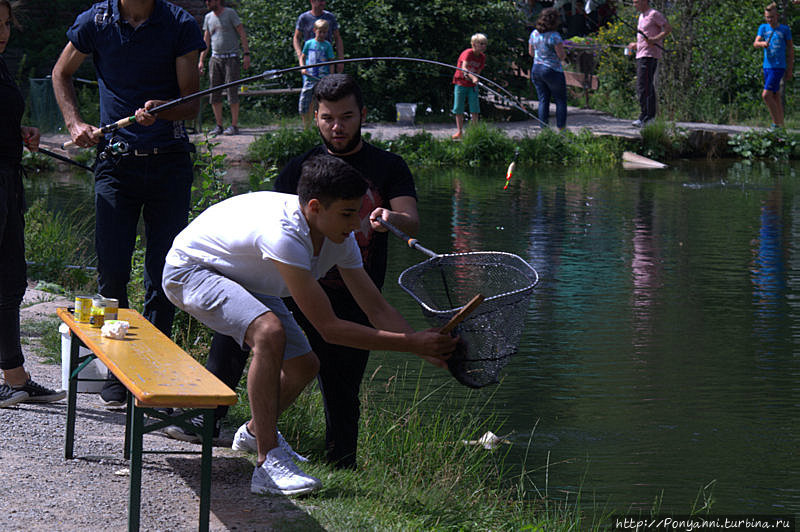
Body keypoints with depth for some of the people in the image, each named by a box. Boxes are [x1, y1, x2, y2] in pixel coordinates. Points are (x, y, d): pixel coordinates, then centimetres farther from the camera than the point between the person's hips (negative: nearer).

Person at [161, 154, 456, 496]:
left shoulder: (340, 236, -15)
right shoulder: (284, 236, -40)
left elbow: (377, 308, -7)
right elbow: (329, 328, -39)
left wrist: (429, 348, -21)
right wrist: (412, 344, -38)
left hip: (245, 280, 9)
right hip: (189, 271, -8)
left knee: (303, 365, 4)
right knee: (270, 332, -33)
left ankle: (254, 432, 34)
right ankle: (268, 464, -29)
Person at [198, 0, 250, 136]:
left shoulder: (230, 13, -2)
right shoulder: (208, 17, 12)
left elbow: (242, 33, -4)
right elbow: (206, 40, 18)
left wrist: (246, 54, -12)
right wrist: (201, 60, 12)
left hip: (231, 58, -5)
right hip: (215, 59, 5)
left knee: (232, 92, -8)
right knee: (214, 93, 1)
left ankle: (234, 126, -3)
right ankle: (218, 126, 7)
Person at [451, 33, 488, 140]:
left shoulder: (482, 57, -3)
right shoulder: (468, 53, -21)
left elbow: (478, 72, -1)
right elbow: (464, 68, -36)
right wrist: (472, 77, -50)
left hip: (472, 85, 4)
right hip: (460, 83, -4)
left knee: (475, 108, -3)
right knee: (458, 108, 0)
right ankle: (459, 132, 9)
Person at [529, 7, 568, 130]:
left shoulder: (534, 34, 3)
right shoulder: (554, 36, -17)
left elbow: (531, 52, 15)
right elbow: (562, 56, -14)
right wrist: (563, 52, 7)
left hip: (536, 69, 6)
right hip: (552, 70, -6)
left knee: (543, 100, 9)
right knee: (560, 100, 5)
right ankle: (561, 128, 2)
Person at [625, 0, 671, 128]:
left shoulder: (654, 14, -7)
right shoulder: (642, 16, 22)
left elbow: (668, 28, -12)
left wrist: (654, 39, -23)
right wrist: (636, 45, 16)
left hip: (650, 55, -10)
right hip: (641, 55, 10)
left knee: (642, 87, -15)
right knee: (648, 87, 10)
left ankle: (644, 117, -17)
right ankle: (651, 116, 12)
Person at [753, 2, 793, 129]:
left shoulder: (785, 29, -1)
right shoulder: (763, 28, 10)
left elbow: (790, 49, 4)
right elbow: (755, 43, -3)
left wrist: (790, 70, 4)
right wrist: (762, 43, -27)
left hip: (779, 67, -5)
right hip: (767, 66, 5)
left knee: (766, 95, -17)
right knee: (775, 97, 9)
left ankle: (777, 123, -10)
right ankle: (781, 125, 15)